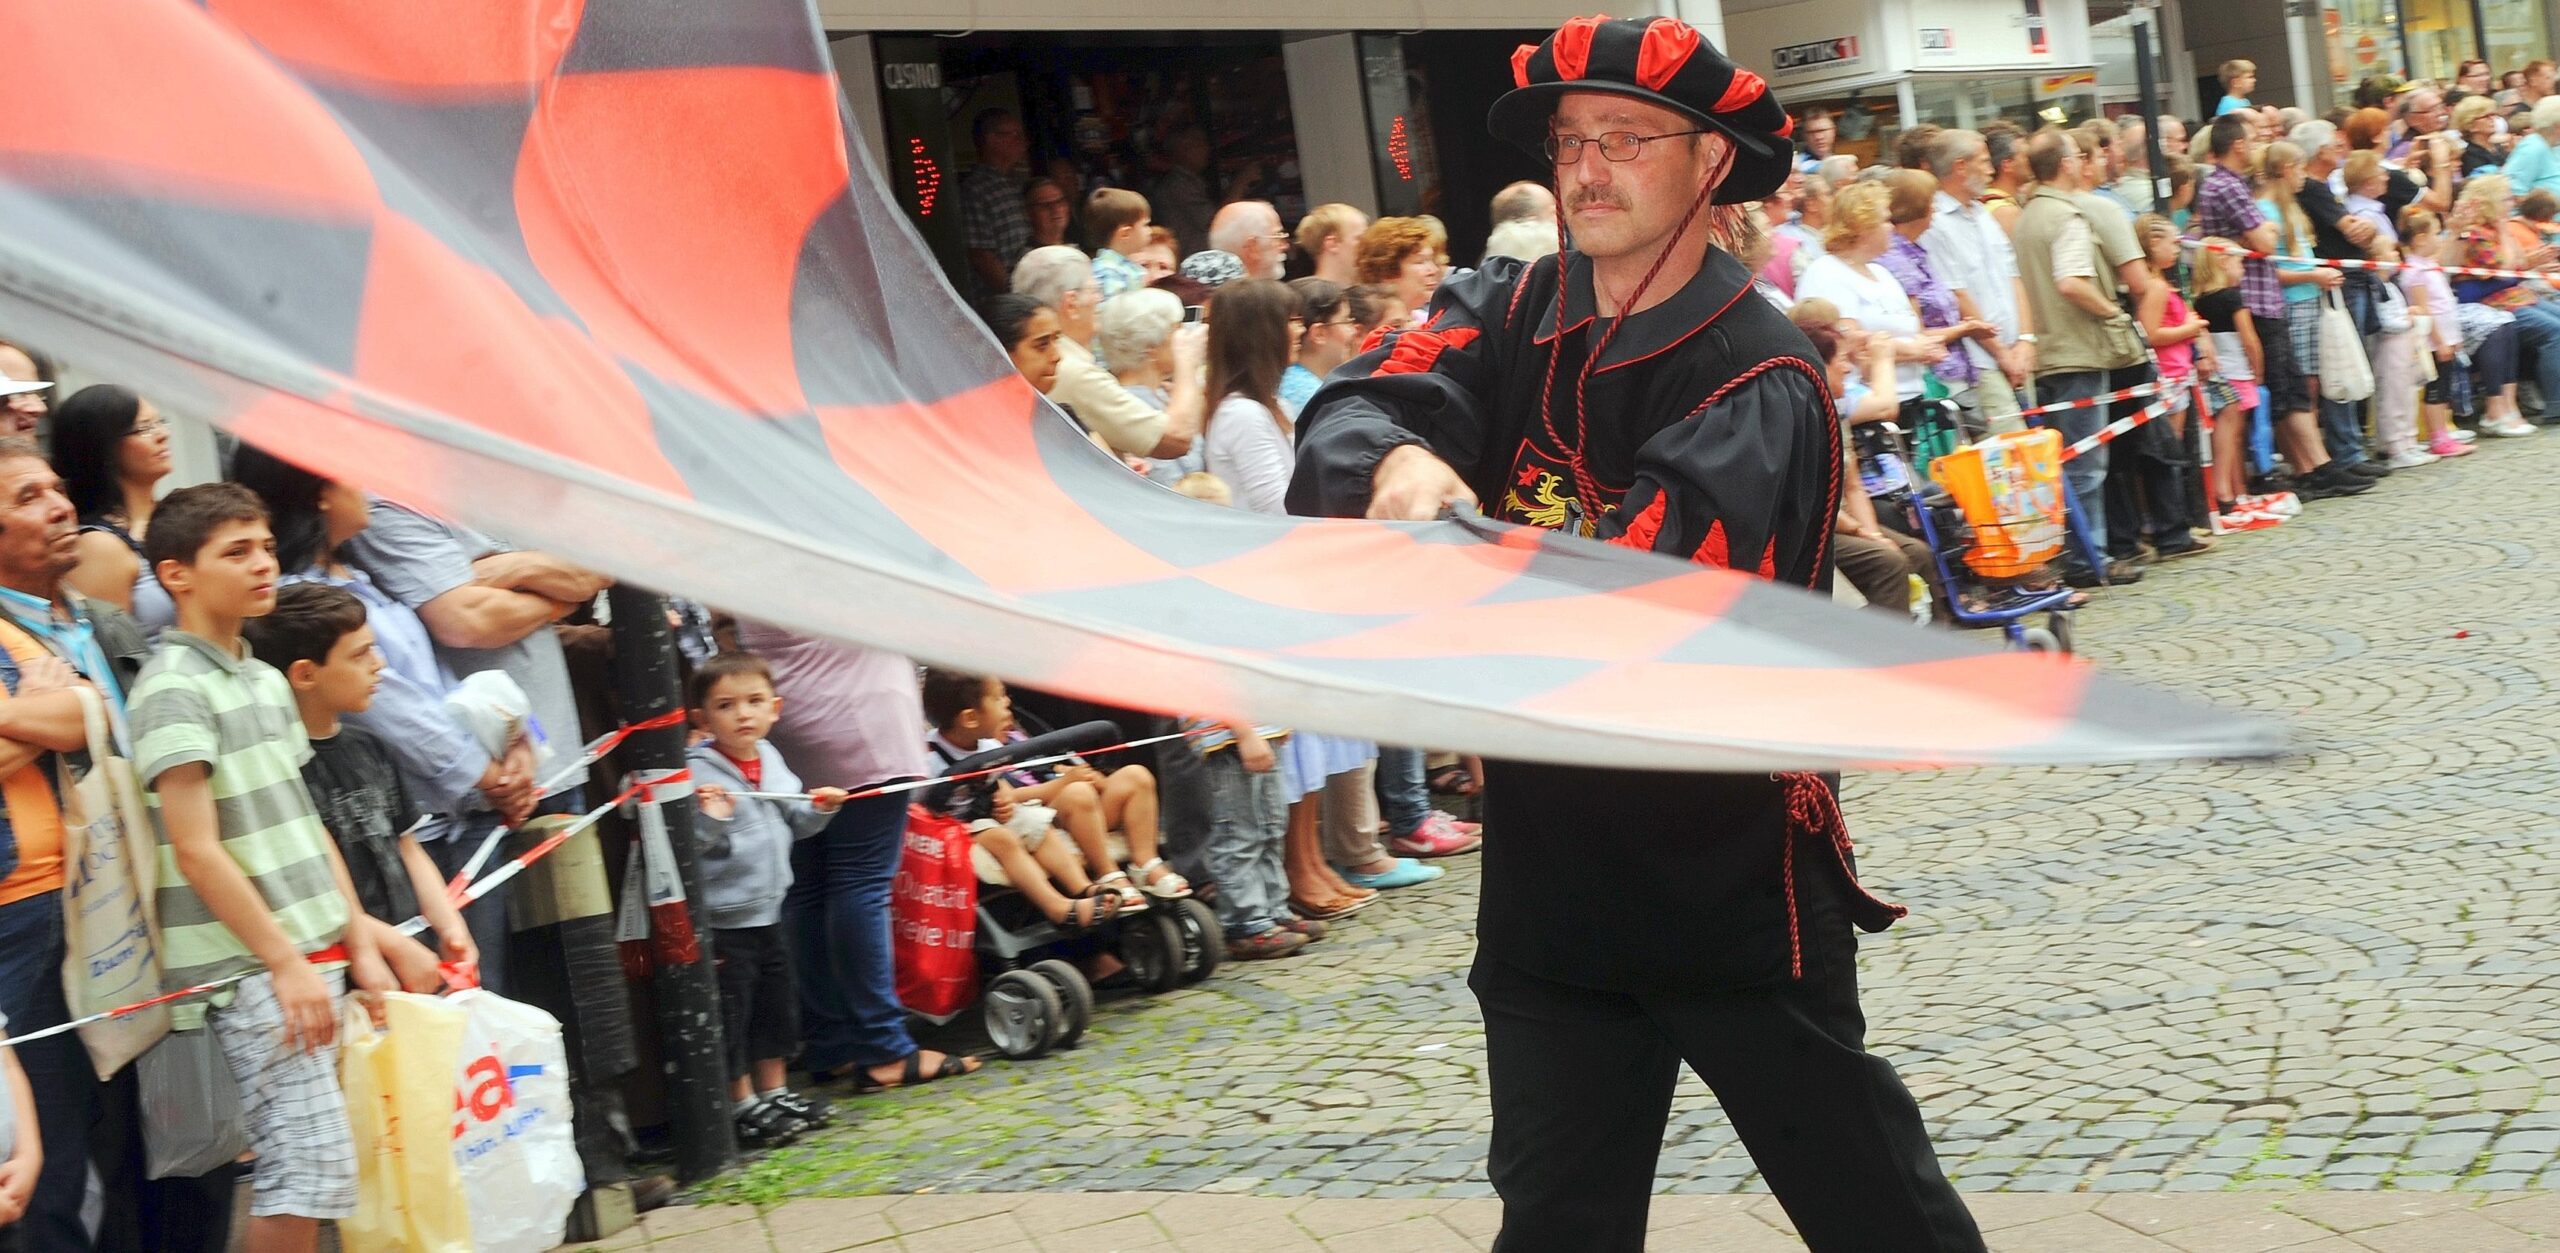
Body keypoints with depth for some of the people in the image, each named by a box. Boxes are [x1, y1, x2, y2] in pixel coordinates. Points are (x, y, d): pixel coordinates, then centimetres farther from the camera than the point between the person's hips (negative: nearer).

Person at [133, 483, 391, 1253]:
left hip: (316, 957, 8)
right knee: (310, 1163, -11)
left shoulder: (267, 682, 15)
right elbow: (196, 850, -15)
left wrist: (360, 945, 14)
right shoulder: (173, 690, -10)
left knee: (309, 1163, 8)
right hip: (251, 972, -8)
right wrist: (285, 963, -17)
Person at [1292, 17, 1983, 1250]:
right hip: (1546, 867, 5)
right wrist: (1399, 462, -39)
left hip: (1728, 867, -5)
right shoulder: (1511, 316, 3)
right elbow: (1351, 414, -14)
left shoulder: (1761, 382, -15)